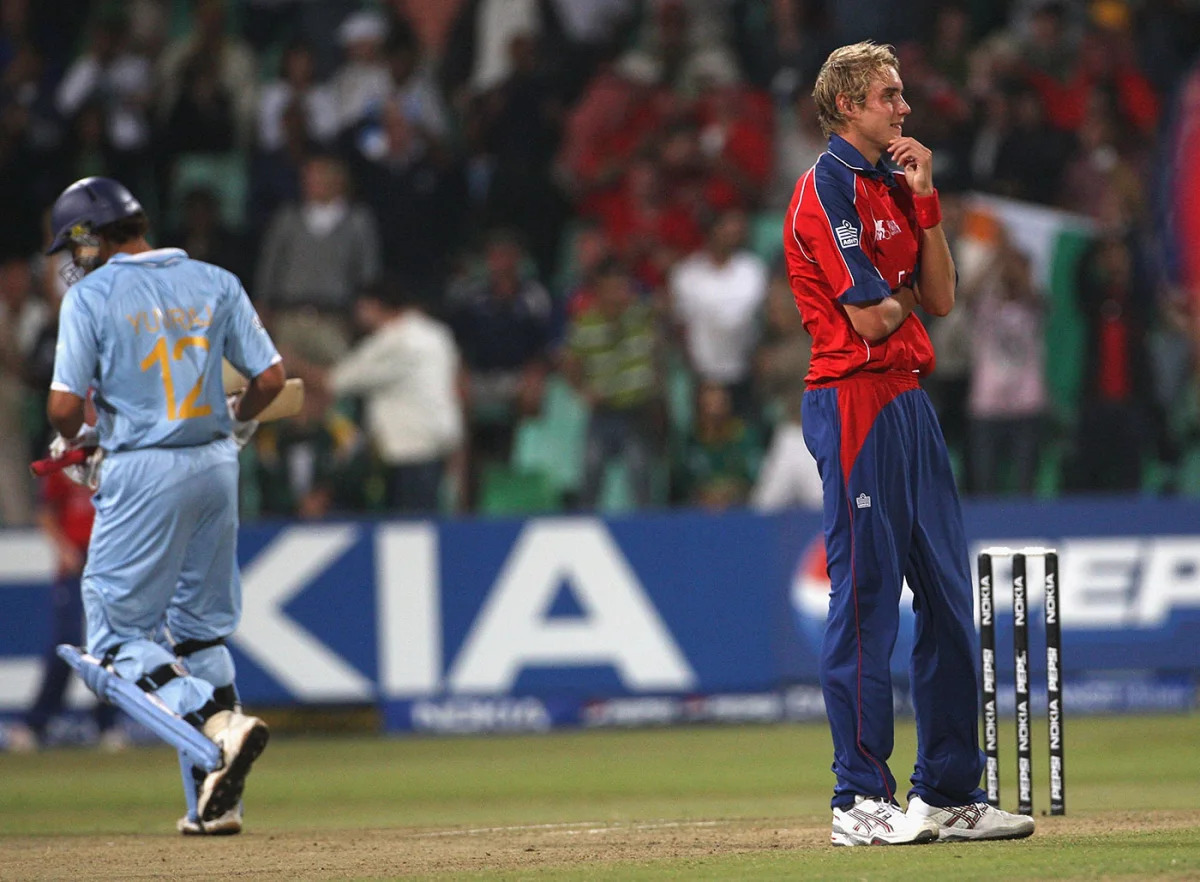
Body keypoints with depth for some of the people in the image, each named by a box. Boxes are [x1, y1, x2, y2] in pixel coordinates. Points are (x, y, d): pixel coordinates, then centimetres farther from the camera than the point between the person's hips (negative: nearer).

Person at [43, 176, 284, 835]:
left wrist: (72, 439, 12)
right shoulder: (215, 283, 7)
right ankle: (218, 801, 10)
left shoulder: (91, 294, -7)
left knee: (117, 635, 1)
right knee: (202, 628, 15)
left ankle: (218, 722, -22)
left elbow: (64, 404, -11)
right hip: (216, 465, 6)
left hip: (142, 472, -6)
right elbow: (271, 377, 4)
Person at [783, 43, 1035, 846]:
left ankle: (951, 793, 16)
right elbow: (868, 316, -16)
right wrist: (906, 295, 5)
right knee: (866, 596, -8)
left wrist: (925, 201, 5)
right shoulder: (826, 190, -10)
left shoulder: (891, 186, 18)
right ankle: (861, 801, -5)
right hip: (855, 400, -9)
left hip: (909, 402, 9)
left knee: (949, 595, 10)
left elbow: (940, 297, 12)